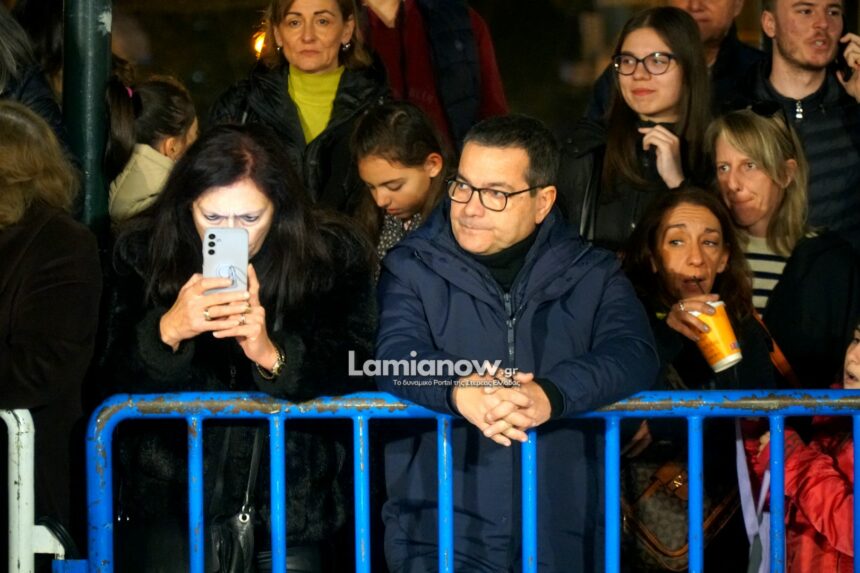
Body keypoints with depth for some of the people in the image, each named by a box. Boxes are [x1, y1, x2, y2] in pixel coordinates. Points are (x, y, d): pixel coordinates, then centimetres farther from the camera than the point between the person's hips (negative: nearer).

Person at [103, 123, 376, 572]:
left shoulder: (334, 254, -3)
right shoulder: (142, 250, -1)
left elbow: (355, 374, -10)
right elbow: (117, 377, -5)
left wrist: (273, 355, -28)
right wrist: (167, 331, -26)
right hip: (172, 481, 0)